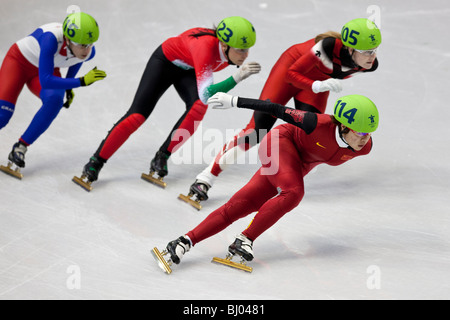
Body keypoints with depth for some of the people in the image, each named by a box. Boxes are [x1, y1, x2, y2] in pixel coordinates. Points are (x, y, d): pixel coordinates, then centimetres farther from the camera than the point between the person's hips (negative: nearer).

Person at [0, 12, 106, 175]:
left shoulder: (89, 52, -21)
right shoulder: (52, 38, -40)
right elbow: (45, 81, -41)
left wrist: (68, 86, 8)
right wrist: (81, 81, -45)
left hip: (48, 71, 4)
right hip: (19, 60, -4)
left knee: (54, 100, -29)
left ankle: (21, 147, -18)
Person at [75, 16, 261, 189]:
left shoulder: (231, 49, -25)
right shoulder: (205, 47, -44)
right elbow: (206, 95, -53)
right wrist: (237, 78, -63)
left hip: (188, 70, 5)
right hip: (165, 62, -5)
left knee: (198, 107, -24)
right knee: (137, 115, -12)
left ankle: (161, 159, -12)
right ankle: (95, 163, 2)